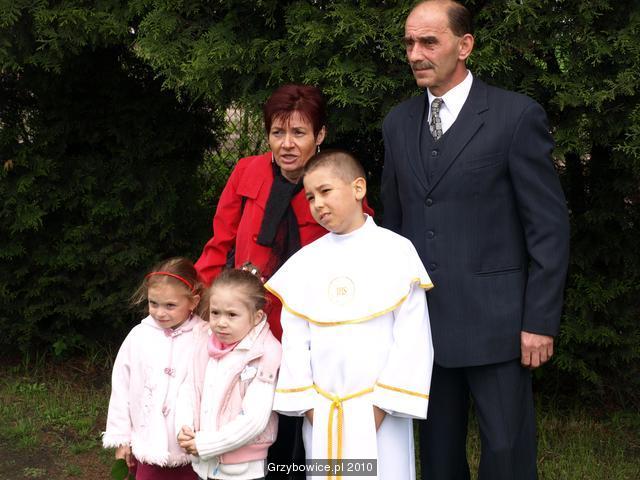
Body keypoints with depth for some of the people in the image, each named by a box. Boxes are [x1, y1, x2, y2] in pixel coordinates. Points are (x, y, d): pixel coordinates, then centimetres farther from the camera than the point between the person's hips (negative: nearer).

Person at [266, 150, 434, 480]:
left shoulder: (396, 251, -4)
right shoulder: (305, 261, 6)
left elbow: (412, 338, -7)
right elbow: (294, 339, 6)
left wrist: (384, 402, -10)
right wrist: (307, 404, -1)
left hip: (378, 409, -3)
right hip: (321, 410, 3)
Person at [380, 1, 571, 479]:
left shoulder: (517, 115, -7)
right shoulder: (398, 122, 9)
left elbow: (549, 226, -7)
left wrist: (541, 320, -11)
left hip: (494, 319, -4)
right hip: (422, 319, 5)